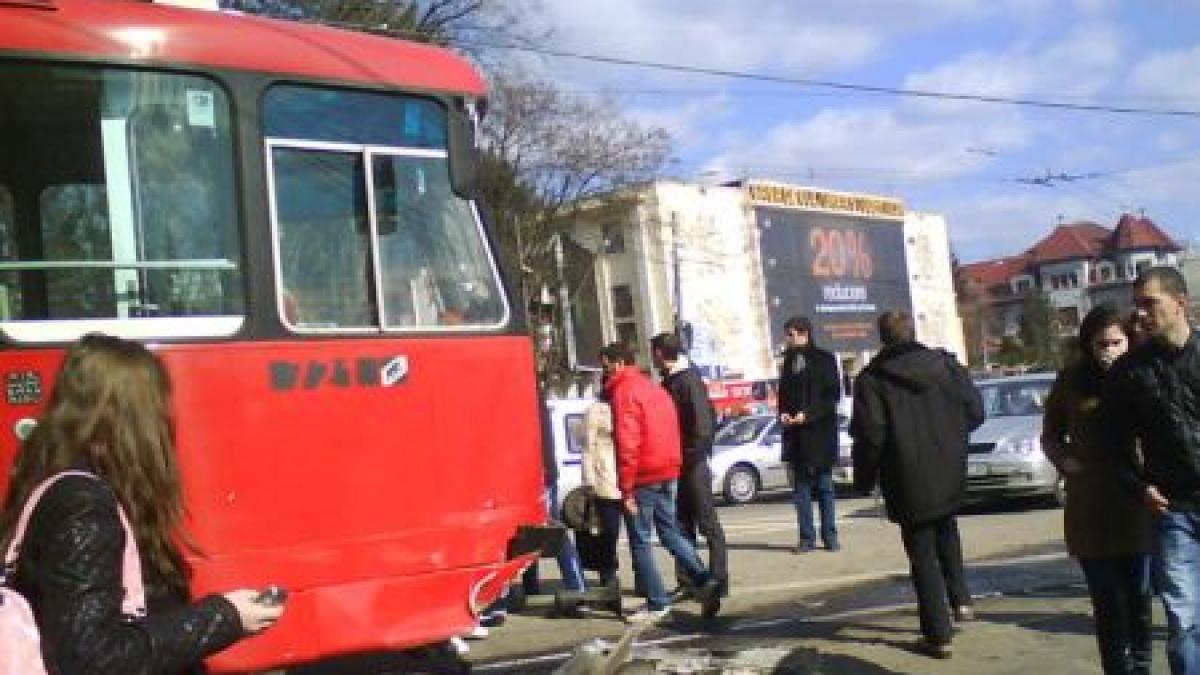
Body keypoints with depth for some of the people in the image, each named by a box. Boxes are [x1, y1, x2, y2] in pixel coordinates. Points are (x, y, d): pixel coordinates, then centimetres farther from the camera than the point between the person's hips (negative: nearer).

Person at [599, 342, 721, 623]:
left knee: (640, 541, 2)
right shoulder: (654, 388, 16)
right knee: (670, 532, 16)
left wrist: (626, 488, -15)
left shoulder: (623, 391, -10)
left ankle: (657, 603, 5)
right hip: (667, 473, 8)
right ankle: (703, 581, 1)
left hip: (643, 477, -8)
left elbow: (627, 442, -17)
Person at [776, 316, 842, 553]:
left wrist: (808, 414, -17)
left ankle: (829, 536, 7)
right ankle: (806, 537, 6)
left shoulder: (824, 360, -3)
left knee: (824, 487, 1)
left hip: (820, 429, -5)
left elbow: (832, 395, -7)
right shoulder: (789, 361, 14)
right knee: (801, 487, 3)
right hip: (795, 434, 5)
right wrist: (783, 413, 0)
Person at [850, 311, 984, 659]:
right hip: (951, 475, 4)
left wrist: (864, 479, -3)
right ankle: (960, 599, 21)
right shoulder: (946, 364, 1)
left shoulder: (872, 379, -11)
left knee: (924, 555, 4)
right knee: (946, 533, 30)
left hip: (909, 484, -4)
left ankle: (938, 635, 5)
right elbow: (975, 411, 3)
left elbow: (870, 435, -16)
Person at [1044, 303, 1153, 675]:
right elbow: (1050, 436, 11)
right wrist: (1064, 460, -6)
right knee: (1108, 602, 6)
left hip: (1139, 506, 0)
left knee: (1139, 598, 9)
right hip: (1090, 512, 1)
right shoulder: (1071, 382, 3)